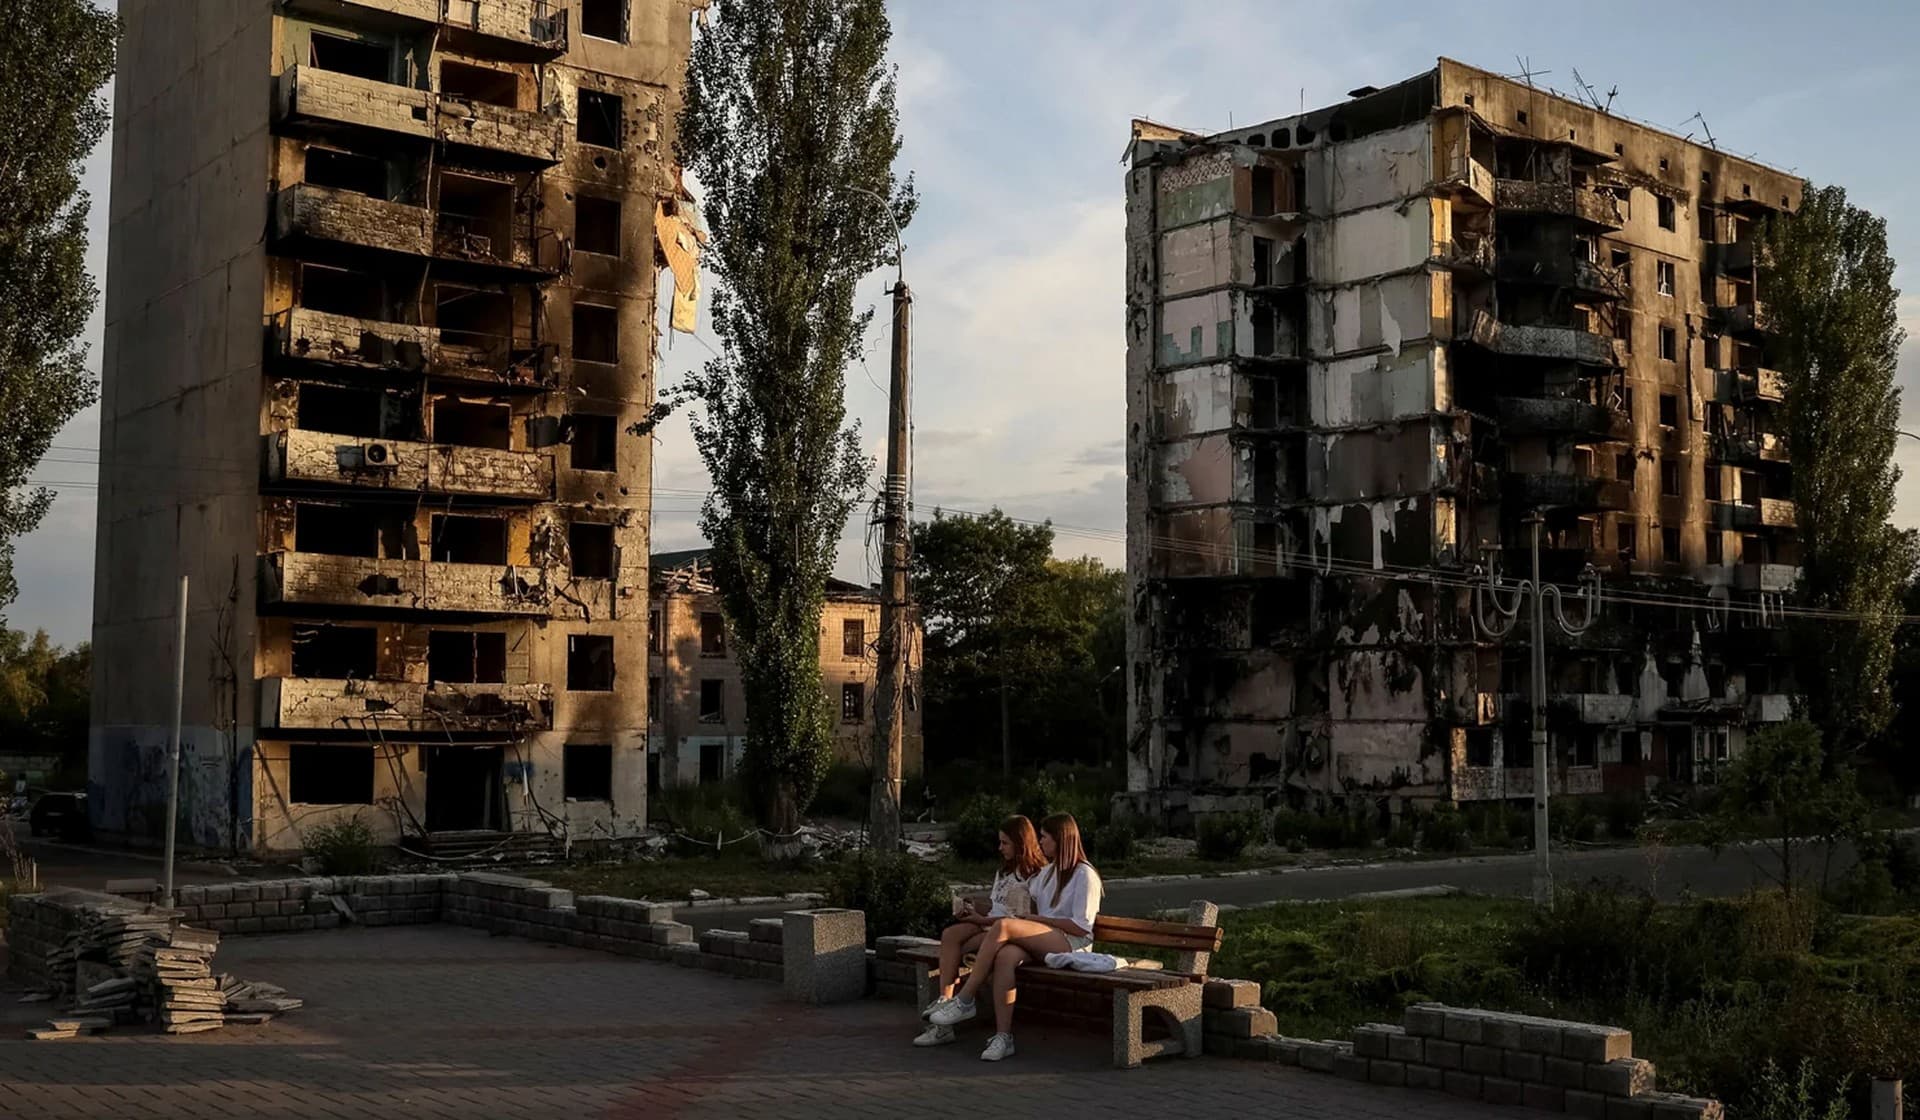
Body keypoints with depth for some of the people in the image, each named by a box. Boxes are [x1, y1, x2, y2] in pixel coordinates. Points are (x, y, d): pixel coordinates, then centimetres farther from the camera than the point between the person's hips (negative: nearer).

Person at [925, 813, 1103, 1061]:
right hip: (1043, 944, 7)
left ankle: (964, 1001, -24)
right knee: (1005, 955, -30)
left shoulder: (1085, 875, 0)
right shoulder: (1048, 873, 27)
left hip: (1072, 945, -7)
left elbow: (1081, 927, -8)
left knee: (1003, 926, -29)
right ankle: (1003, 1036, -36)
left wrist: (1038, 919, -7)